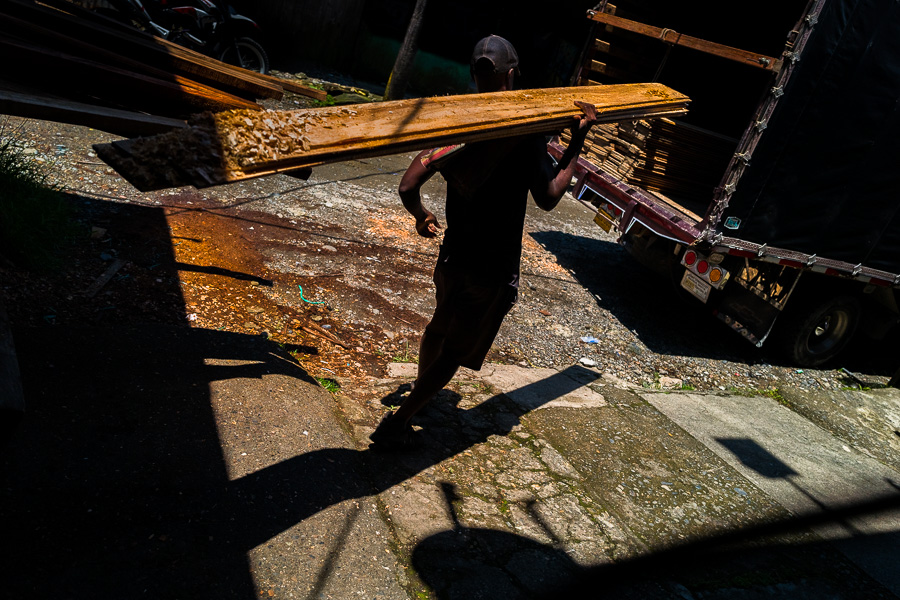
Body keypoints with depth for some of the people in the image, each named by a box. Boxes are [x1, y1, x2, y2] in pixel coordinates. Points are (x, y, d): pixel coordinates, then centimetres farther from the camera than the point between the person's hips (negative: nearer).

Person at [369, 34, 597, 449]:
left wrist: (421, 216, 14)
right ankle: (395, 423, 12)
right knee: (454, 352, 8)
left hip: (453, 255, 6)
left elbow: (407, 188, -6)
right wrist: (577, 143, -5)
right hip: (493, 271, -5)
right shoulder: (527, 134, -17)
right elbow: (548, 198, -10)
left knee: (439, 326, 29)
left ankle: (421, 390, 53)